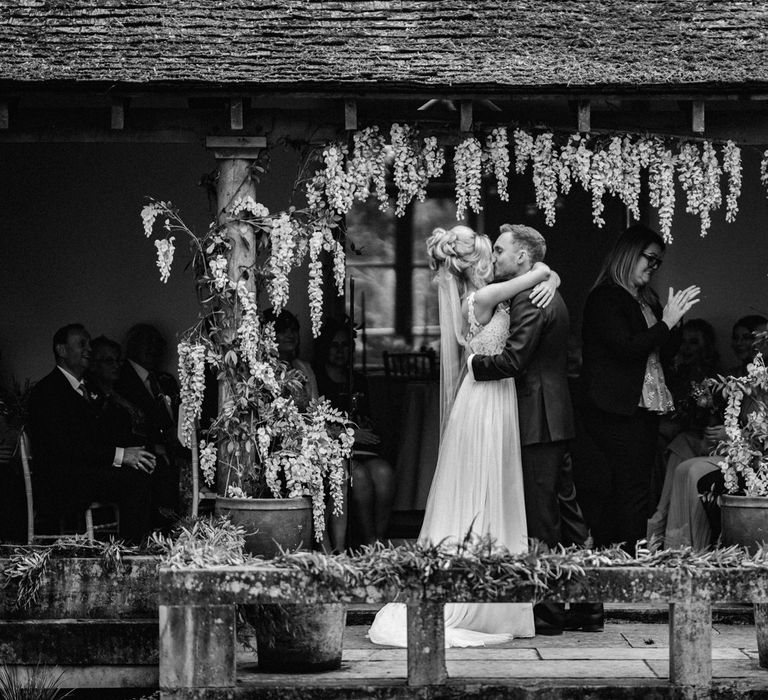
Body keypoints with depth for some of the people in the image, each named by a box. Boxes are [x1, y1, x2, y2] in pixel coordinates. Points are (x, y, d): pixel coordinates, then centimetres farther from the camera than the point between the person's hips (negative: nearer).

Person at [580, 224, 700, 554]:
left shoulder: (647, 300, 17)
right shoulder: (604, 298, -8)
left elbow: (667, 352, 16)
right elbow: (627, 347, -18)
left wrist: (674, 317, 0)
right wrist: (667, 322, -15)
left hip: (645, 409, 8)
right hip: (617, 412, -8)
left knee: (624, 494, 8)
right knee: (633, 494, -11)